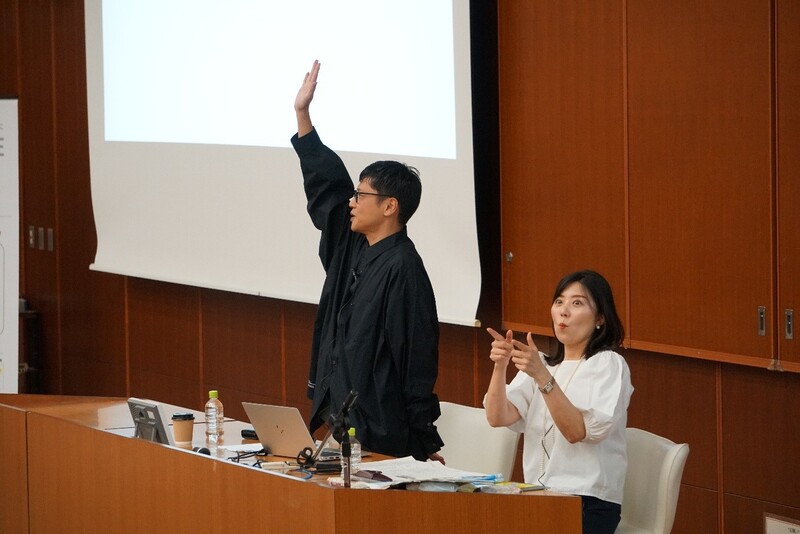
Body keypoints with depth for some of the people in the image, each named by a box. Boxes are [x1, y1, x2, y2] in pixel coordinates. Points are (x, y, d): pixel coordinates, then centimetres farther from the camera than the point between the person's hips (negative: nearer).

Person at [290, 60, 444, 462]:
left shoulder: (402, 268, -16)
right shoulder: (351, 248, 10)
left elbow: (418, 359, -17)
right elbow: (326, 185, 20)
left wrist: (425, 442, -18)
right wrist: (302, 114, 19)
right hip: (338, 420, 9)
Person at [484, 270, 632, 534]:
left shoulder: (608, 364, -1)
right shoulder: (540, 363, 17)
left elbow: (578, 432, -16)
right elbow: (497, 418, 1)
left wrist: (542, 376, -25)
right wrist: (500, 366, -15)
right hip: (539, 497, 5)